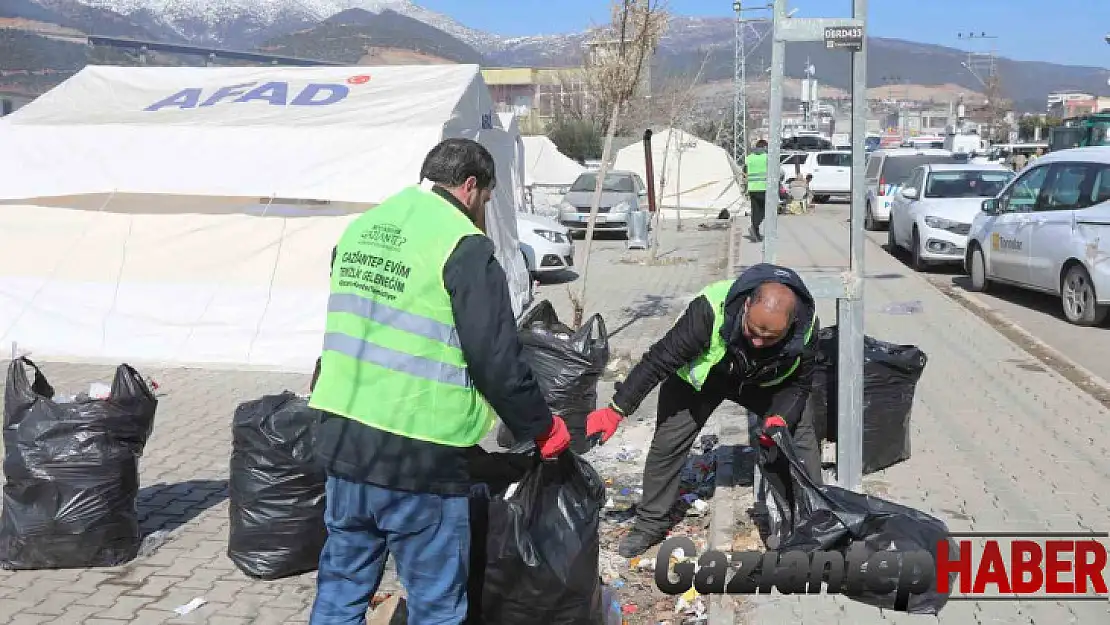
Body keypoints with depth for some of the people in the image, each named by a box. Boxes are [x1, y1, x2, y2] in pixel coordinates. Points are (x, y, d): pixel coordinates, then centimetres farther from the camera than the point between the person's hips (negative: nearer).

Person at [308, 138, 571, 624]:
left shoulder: (359, 229, 11)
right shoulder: (464, 247, -12)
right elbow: (497, 361, -13)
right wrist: (542, 429, 1)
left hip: (342, 439, 7)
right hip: (418, 458, -7)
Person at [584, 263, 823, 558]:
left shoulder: (806, 326, -31)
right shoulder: (710, 310, -42)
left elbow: (799, 383, -12)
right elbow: (661, 359, -33)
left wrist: (780, 417, -32)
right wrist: (616, 410, -32)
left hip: (765, 380, 3)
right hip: (700, 376, -2)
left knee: (800, 429, -9)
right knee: (668, 442, -8)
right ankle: (651, 523, 12)